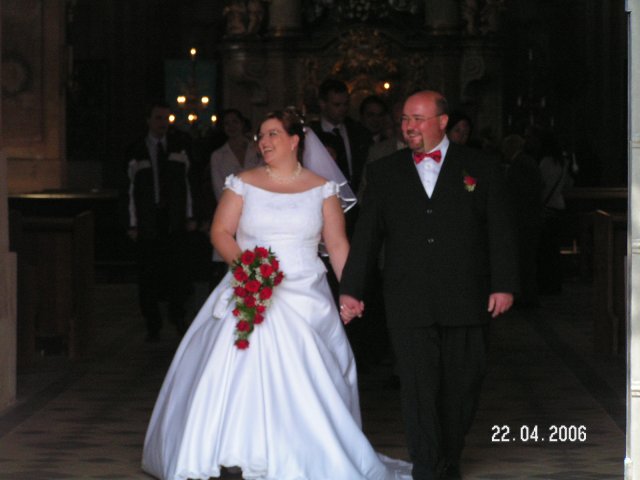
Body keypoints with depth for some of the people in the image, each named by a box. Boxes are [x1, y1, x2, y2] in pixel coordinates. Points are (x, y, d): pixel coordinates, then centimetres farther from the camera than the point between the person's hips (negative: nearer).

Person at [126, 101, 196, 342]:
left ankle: (177, 313, 14)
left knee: (177, 266, -7)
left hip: (174, 219, 1)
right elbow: (133, 189, 2)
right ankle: (153, 325, 13)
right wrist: (133, 224, -1)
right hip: (148, 220, -1)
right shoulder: (137, 151, 2)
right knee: (148, 273, 2)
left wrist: (189, 216, 6)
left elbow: (185, 182, 10)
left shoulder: (179, 145, 8)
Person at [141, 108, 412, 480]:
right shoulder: (243, 184, 6)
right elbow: (221, 232, 3)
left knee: (304, 385, -7)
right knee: (240, 373, -9)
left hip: (304, 299, 0)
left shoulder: (321, 189, 6)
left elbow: (337, 244, 5)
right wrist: (242, 261, -15)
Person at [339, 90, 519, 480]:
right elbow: (366, 236, 10)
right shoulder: (383, 173, 11)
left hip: (466, 301, 0)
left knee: (461, 388, 6)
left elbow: (501, 232, 3)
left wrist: (504, 285, -6)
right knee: (419, 387, -6)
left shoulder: (482, 169, 6)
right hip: (409, 303, 0)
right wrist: (351, 289, 4)